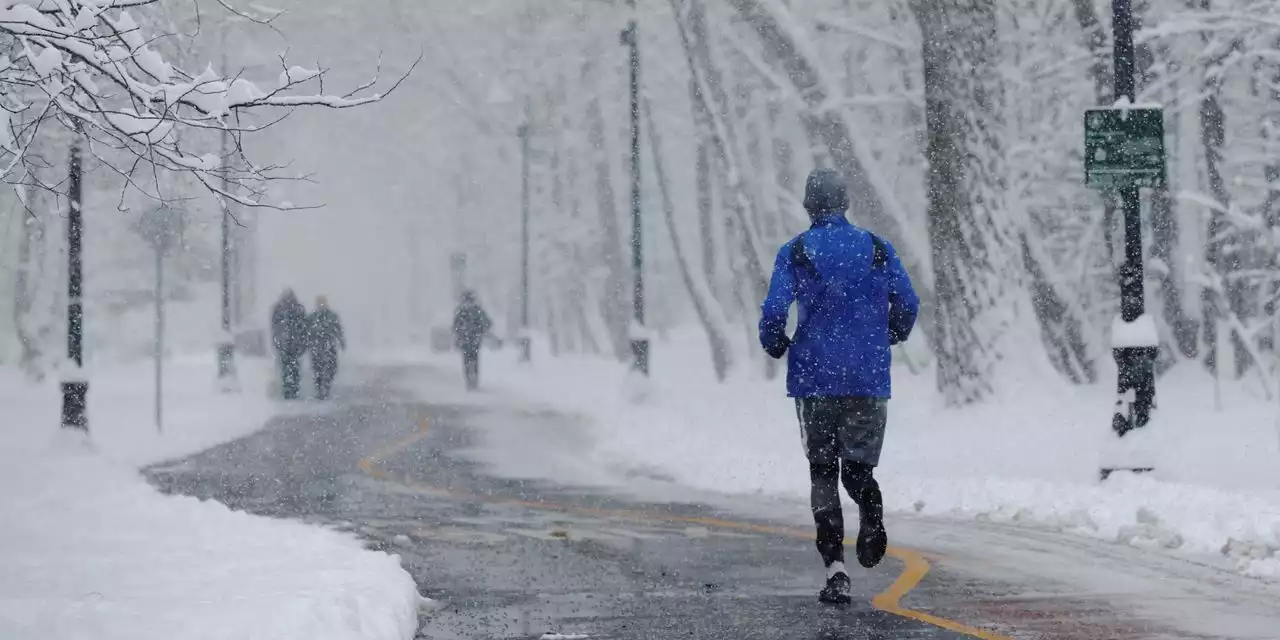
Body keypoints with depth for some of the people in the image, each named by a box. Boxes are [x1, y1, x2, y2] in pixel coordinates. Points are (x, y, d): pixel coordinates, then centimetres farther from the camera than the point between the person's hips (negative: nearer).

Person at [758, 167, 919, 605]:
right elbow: (908, 304, 3)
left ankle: (836, 569, -4)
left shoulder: (795, 252, -1)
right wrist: (893, 336, 24)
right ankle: (871, 511, -23)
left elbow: (774, 310, -10)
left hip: (814, 376, -1)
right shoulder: (877, 248, 4)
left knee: (823, 472, 8)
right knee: (858, 464, 13)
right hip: (869, 379, 1)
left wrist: (775, 345, 11)